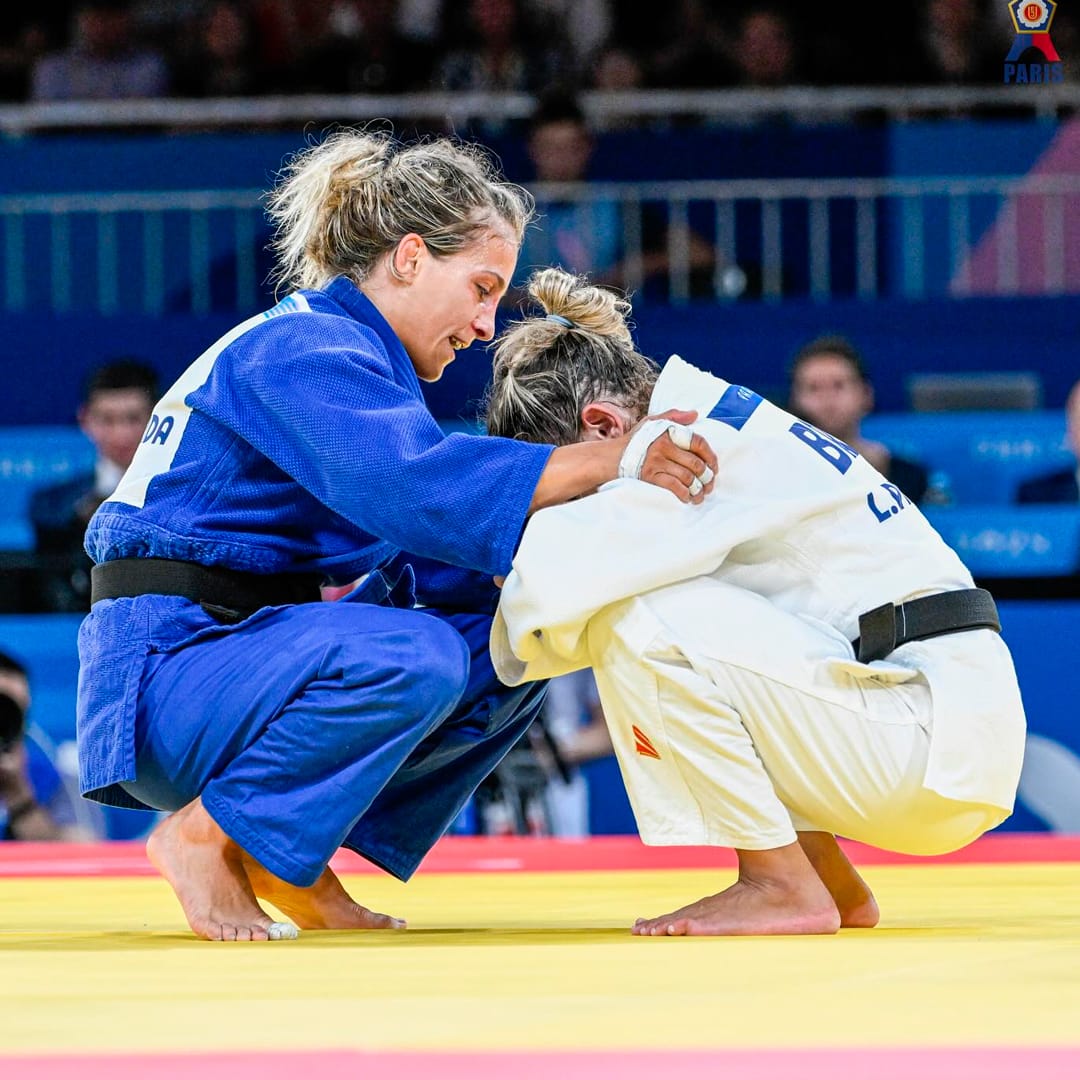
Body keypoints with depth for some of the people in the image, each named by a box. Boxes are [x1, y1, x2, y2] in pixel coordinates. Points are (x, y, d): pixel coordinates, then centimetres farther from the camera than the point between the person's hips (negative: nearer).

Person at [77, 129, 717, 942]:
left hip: (247, 646, 10)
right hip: (168, 671, -10)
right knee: (412, 656, -32)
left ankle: (290, 860, 4)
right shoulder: (298, 352, -14)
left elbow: (425, 563, 11)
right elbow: (414, 486, -32)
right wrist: (613, 463, -31)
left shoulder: (348, 353, 17)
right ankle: (204, 837, -12)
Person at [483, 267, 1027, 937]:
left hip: (936, 740, -10)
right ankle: (831, 881, 17)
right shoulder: (736, 423, 14)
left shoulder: (703, 443, -16)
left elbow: (560, 566, -26)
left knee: (639, 624, -19)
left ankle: (783, 886, -9)